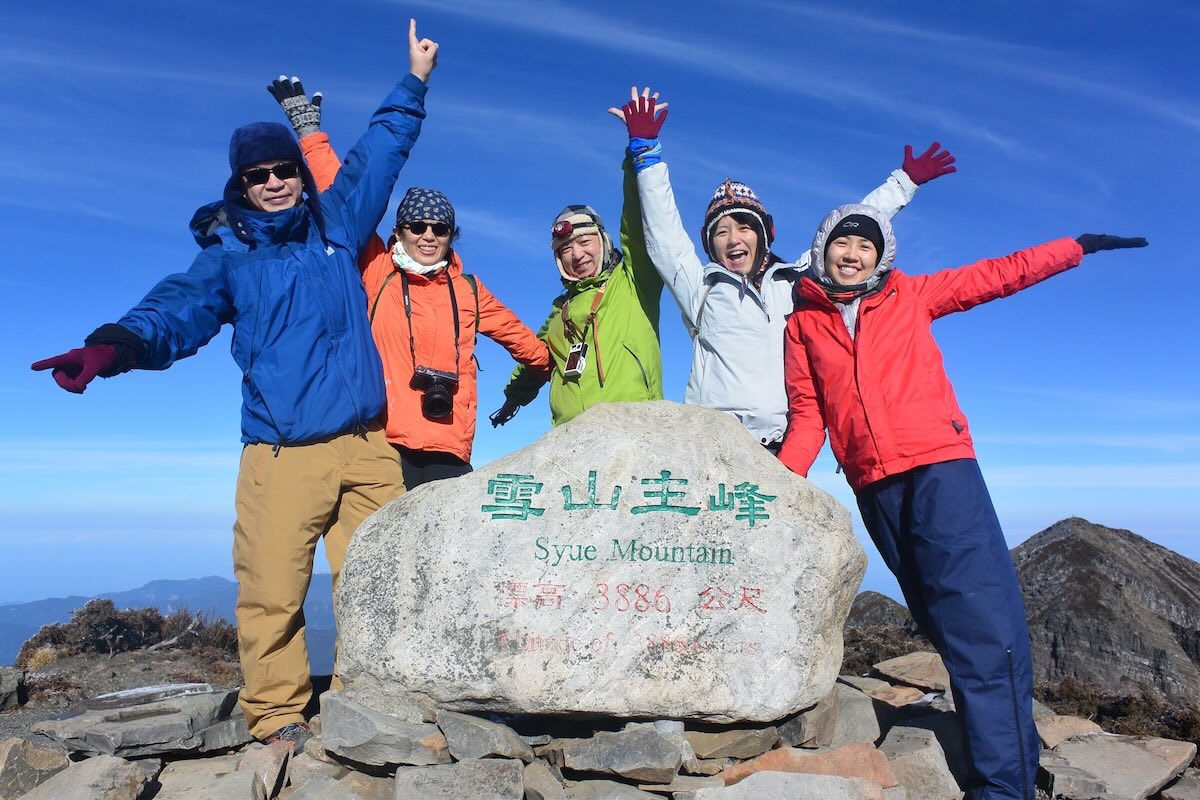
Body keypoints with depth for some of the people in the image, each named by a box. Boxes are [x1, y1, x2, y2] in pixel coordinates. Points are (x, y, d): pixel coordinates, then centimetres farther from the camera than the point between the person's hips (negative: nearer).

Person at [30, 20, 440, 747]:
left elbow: (379, 153, 27)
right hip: (282, 452, -1)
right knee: (273, 591, -4)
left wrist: (414, 82, 34)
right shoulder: (228, 253, 10)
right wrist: (119, 344, -27)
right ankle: (279, 718, 14)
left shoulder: (336, 223, 16)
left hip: (367, 446, 2)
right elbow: (181, 310, -7)